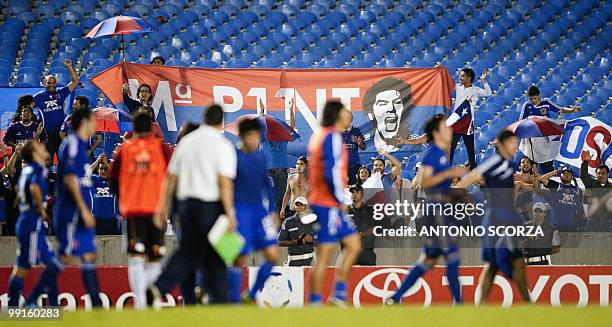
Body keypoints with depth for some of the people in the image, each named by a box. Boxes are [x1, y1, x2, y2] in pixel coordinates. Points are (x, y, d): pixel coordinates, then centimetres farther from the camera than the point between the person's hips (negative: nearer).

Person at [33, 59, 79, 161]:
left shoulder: (61, 92, 6)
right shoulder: (39, 97, 3)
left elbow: (75, 81, 2)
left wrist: (69, 67, -9)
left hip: (61, 132, 1)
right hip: (47, 133, -1)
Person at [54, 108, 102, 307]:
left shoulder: (80, 145, 19)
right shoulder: (73, 143, -10)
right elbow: (70, 177, -19)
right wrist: (83, 209, -21)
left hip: (80, 215, 10)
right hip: (72, 213, -10)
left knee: (89, 256, 7)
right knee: (66, 257, -10)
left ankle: (97, 305, 8)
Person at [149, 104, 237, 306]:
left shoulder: (186, 141, 9)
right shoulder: (222, 145, -7)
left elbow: (171, 177, 11)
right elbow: (225, 182, -16)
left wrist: (163, 206, 16)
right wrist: (230, 213, -17)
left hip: (186, 203, 5)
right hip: (211, 205, -5)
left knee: (187, 251, 12)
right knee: (215, 257, 5)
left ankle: (157, 289, -5)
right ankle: (218, 301, 8)